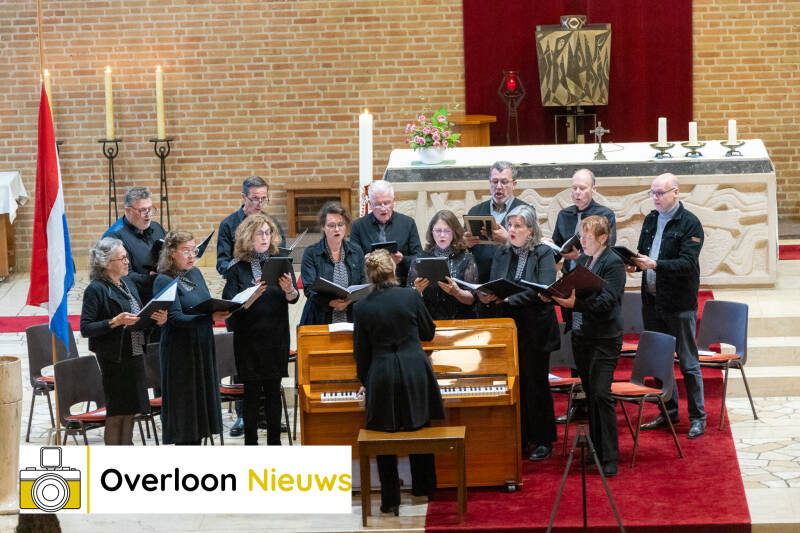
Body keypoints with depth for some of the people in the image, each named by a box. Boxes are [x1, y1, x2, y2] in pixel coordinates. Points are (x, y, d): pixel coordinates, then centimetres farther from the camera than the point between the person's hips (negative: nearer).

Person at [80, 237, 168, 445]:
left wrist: (157, 319, 1)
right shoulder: (96, 289, -12)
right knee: (116, 412, -2)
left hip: (134, 356, 8)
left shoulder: (129, 283, 12)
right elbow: (85, 328, -17)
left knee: (130, 409, 14)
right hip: (113, 359, -8)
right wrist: (115, 322, -26)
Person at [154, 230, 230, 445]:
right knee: (182, 403, -3)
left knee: (201, 398, 10)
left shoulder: (195, 273, 11)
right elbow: (176, 318, -21)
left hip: (203, 348, 7)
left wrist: (221, 311, -3)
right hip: (179, 352, -7)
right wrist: (210, 318, -32)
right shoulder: (164, 281, -12)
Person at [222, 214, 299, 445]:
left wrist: (289, 290, -27)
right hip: (248, 338, -2)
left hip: (276, 338, 2)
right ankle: (250, 443, 8)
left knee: (273, 390, 6)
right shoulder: (237, 268, -3)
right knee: (251, 391, 2)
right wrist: (253, 295, -25)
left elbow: (294, 297, -4)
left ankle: (274, 441, 14)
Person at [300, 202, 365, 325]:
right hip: (320, 319, -1)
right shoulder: (311, 253, 3)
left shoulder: (356, 251, 13)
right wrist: (331, 302, -22)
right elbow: (309, 290, -5)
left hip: (350, 318, 2)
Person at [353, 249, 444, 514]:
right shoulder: (410, 296, -5)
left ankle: (390, 499, 11)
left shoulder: (362, 308, -5)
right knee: (419, 427, 21)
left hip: (382, 378, -1)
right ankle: (423, 487, 29)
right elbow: (428, 332, 8)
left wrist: (364, 382, 19)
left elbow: (361, 351, 4)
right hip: (415, 374, 1)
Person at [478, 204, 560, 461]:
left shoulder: (543, 253, -6)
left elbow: (544, 290, -16)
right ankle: (520, 438, 15)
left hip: (535, 329, -4)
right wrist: (487, 295, -17)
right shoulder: (502, 253, 9)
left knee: (536, 382, 1)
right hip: (508, 327, 4)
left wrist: (508, 298, -22)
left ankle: (542, 440, 11)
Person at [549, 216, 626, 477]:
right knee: (590, 394, 13)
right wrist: (555, 296, -5)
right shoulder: (582, 260, 13)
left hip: (604, 338, -8)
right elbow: (571, 293, 15)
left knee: (601, 394, -11)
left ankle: (609, 458, -6)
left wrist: (576, 303, -31)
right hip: (581, 335, 8)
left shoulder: (614, 264, -11)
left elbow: (606, 301, -21)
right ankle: (596, 451, 22)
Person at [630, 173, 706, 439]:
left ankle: (698, 417, 6)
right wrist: (634, 264, -2)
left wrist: (655, 265, -29)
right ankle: (669, 411, 24)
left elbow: (687, 263, -18)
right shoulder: (650, 220, 12)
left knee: (688, 362, -1)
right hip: (652, 301, 7)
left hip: (679, 303, -7)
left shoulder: (689, 223, -9)